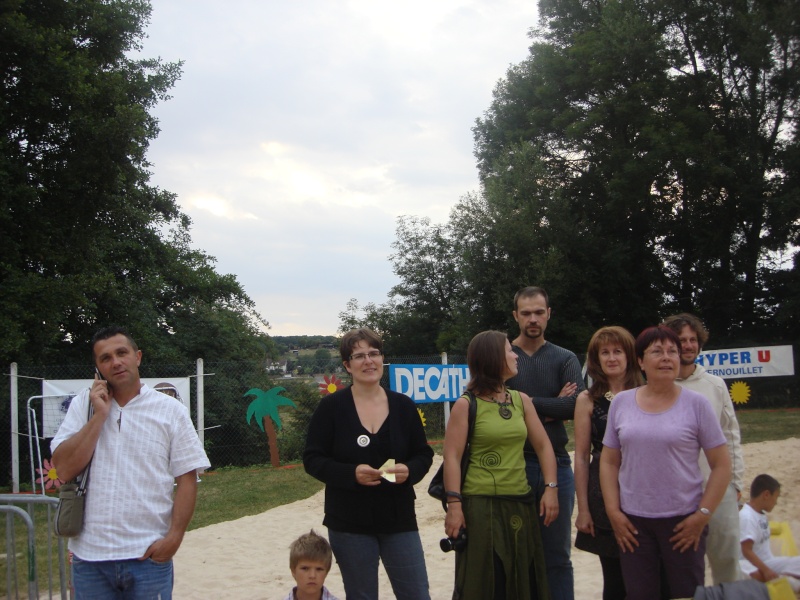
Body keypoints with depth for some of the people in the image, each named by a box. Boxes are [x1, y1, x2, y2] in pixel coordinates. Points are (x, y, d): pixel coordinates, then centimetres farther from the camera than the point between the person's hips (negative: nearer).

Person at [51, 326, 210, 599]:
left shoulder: (171, 410, 2)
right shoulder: (83, 405, 5)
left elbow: (187, 480, 0)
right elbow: (64, 470, -5)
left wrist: (174, 537, -10)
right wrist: (100, 415, -9)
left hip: (149, 554, -1)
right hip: (89, 555, 1)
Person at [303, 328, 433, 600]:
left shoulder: (403, 405, 4)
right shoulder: (331, 406, -5)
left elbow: (424, 454, 9)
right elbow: (313, 460, -5)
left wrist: (409, 470, -14)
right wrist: (352, 473, -21)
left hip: (399, 519, 2)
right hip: (349, 523, -2)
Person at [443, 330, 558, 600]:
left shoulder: (522, 401, 9)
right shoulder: (466, 405, -5)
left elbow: (543, 446, 11)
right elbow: (452, 457, -9)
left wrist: (551, 488, 0)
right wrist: (454, 505, -15)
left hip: (521, 505, 5)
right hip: (480, 506, -5)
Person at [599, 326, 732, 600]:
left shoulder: (696, 404, -4)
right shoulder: (621, 402, 3)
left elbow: (721, 465, -2)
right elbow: (609, 462, 8)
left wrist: (703, 515, -9)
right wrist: (613, 511, -1)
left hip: (684, 521, -2)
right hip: (633, 521, 2)